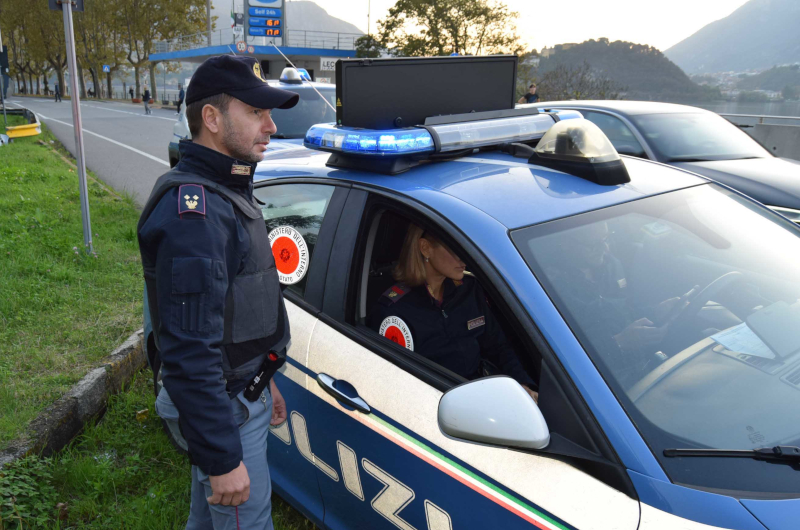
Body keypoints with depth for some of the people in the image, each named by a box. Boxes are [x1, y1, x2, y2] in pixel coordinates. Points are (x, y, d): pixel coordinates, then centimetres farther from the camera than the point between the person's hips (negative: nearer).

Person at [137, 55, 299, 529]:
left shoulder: (224, 192, 8)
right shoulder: (194, 210, -26)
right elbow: (188, 352, -29)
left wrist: (262, 381, 21)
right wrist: (222, 459, -24)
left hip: (241, 388, 10)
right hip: (225, 412, -9)